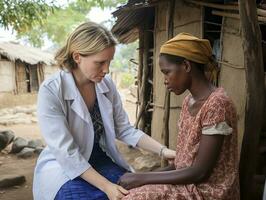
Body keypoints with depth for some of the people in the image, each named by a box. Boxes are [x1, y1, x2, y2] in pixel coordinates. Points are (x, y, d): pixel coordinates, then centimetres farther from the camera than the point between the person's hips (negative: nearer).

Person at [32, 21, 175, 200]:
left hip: (99, 160, 5)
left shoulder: (107, 85, -5)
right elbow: (66, 153, -23)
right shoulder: (51, 91, -21)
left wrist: (163, 151, -10)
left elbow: (124, 130, 1)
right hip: (63, 167, -4)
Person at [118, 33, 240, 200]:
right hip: (190, 183, 7)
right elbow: (185, 160, 9)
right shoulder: (189, 101, 6)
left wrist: (143, 178, -17)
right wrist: (143, 177, -2)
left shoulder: (217, 103, -21)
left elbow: (200, 172, -22)